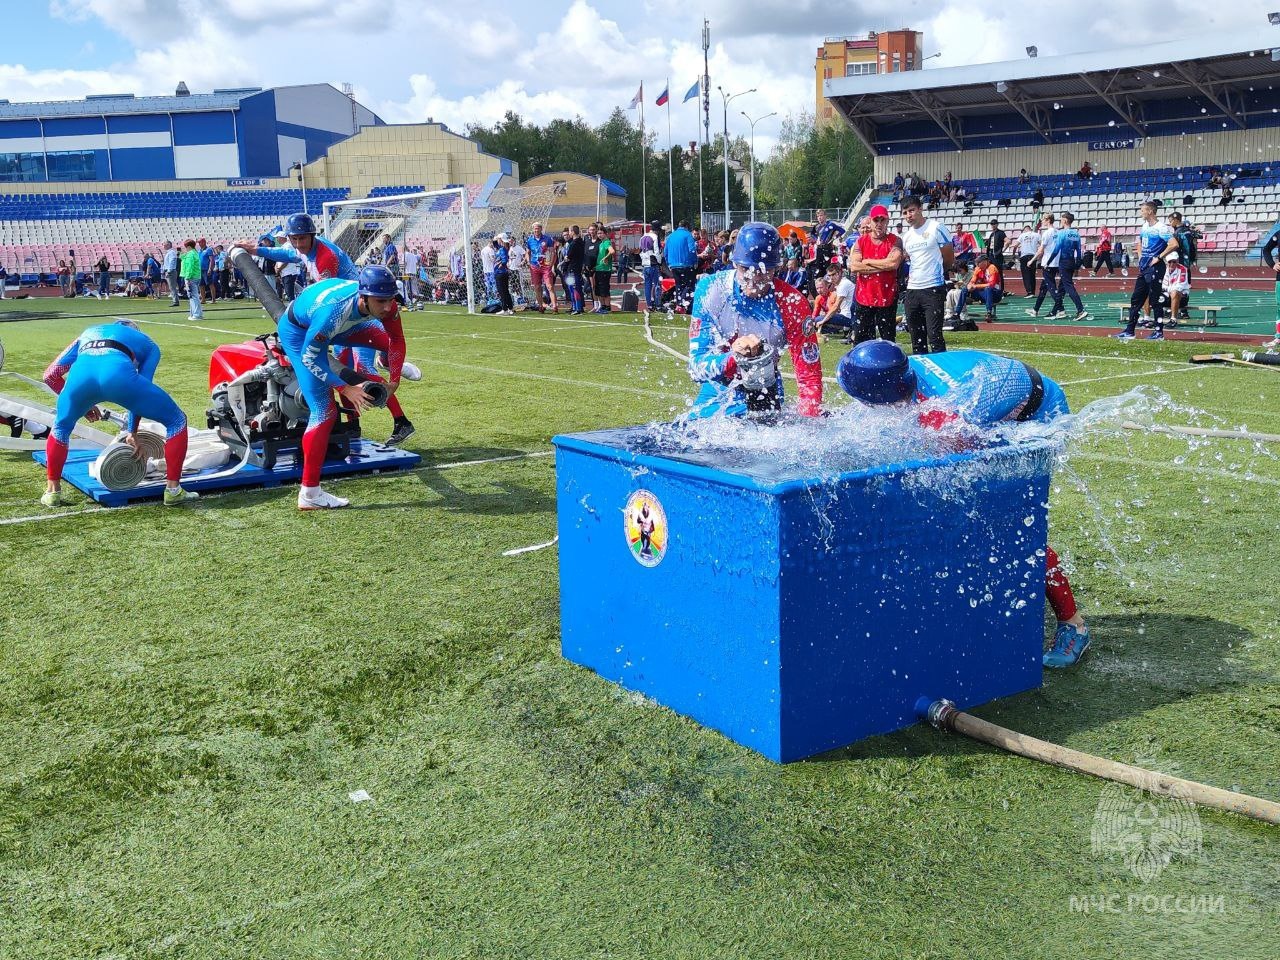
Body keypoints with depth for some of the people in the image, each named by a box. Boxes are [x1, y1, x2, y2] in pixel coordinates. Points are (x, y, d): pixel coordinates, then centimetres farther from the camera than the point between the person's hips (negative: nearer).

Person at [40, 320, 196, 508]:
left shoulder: (88, 333, 42)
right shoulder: (147, 343, 36)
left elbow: (50, 374, 36)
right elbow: (141, 394, 24)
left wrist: (82, 404, 43)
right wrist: (132, 432, 28)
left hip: (80, 372, 3)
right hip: (118, 372, -3)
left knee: (61, 427, 34)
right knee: (176, 421, 16)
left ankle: (52, 491, 32)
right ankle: (173, 490, 14)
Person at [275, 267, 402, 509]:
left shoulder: (383, 303, -26)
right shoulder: (332, 311, -43)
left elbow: (397, 340, -7)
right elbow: (308, 357, -29)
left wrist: (394, 381, -11)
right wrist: (345, 389, -30)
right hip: (298, 330, -6)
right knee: (324, 411, -15)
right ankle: (309, 494, -14)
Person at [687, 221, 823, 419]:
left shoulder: (790, 303, -16)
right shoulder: (710, 290, -15)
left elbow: (809, 375, -14)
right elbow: (697, 368, -18)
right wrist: (732, 357, -36)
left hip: (765, 399, 0)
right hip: (717, 393, 1)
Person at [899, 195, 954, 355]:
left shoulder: (936, 228, -6)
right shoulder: (906, 236, 13)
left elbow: (949, 259, -2)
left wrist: (934, 273, 8)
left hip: (933, 289, -7)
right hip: (912, 289, 7)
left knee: (935, 336, -9)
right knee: (916, 337, 11)